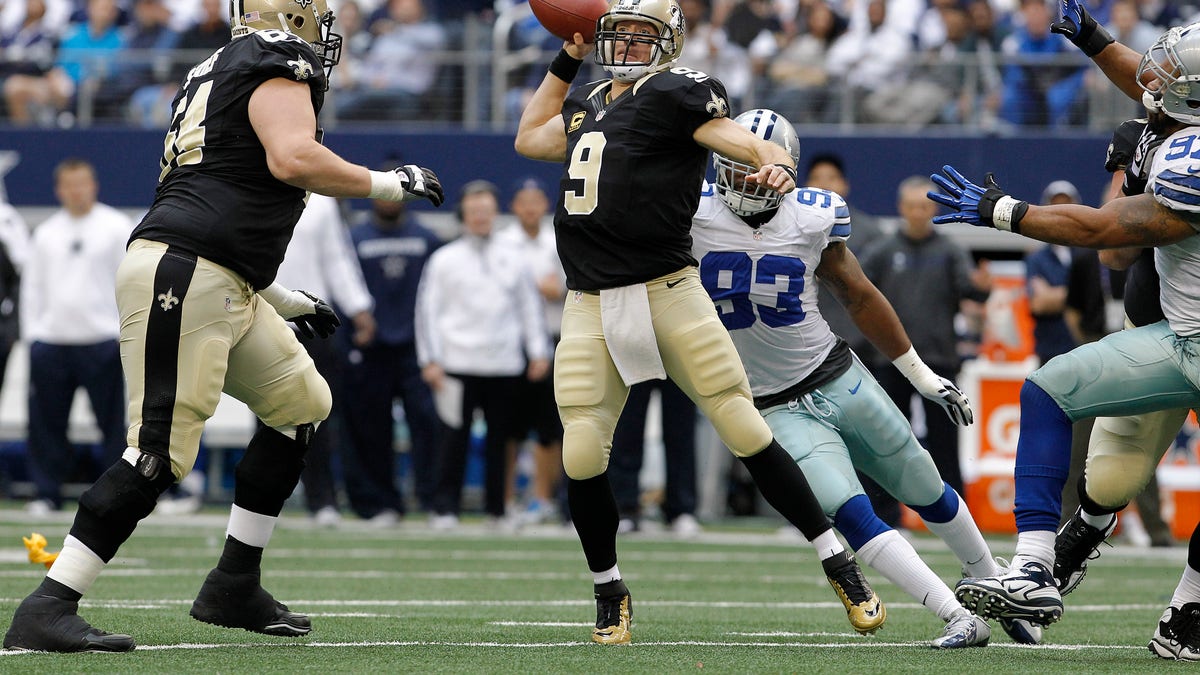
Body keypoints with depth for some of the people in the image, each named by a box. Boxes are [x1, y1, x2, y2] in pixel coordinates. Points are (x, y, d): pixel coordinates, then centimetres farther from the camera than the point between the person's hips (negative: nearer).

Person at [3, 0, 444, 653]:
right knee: (159, 453, -14)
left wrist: (282, 300, 33)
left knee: (300, 402, 19)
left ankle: (234, 587, 20)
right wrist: (386, 183, -6)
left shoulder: (220, 71, 25)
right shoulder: (280, 67, -3)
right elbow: (292, 158, -20)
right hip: (182, 279, -11)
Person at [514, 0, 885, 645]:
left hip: (666, 295, -5)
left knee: (746, 433, -7)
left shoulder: (674, 95, -2)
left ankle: (840, 568, 3)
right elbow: (529, 139, 37)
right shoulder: (588, 103, 18)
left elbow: (753, 145, -12)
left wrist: (778, 165, -35)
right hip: (590, 306, 5)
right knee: (581, 457, -4)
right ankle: (609, 593, 16)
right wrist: (566, 60, 31)